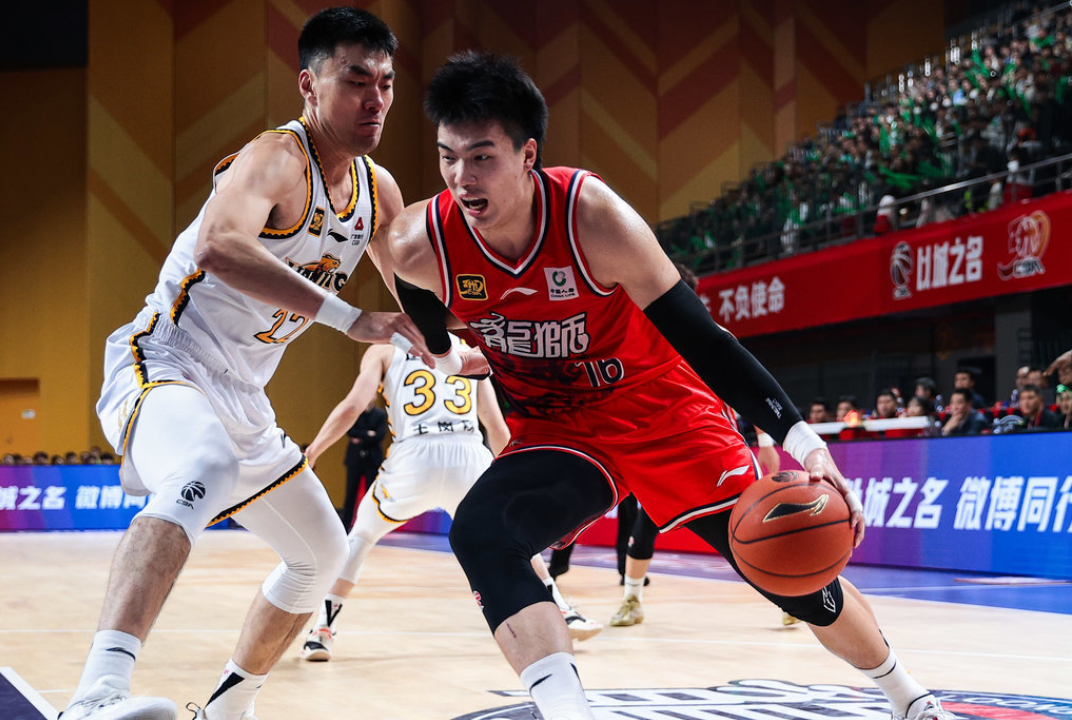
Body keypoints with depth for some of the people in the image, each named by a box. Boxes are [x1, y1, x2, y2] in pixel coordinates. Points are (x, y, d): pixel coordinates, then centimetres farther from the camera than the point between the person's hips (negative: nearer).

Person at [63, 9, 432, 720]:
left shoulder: (379, 189, 7)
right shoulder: (277, 159, -19)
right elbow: (219, 247, -40)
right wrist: (349, 318, -42)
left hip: (241, 396, 9)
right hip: (163, 366, -9)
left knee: (323, 554, 20)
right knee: (205, 473, -41)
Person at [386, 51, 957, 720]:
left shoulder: (593, 215, -28)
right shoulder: (420, 246, -21)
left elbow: (698, 334, -27)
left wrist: (800, 438, -35)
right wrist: (445, 354, 22)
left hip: (660, 407, -2)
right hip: (555, 428, 3)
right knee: (479, 532, -29)